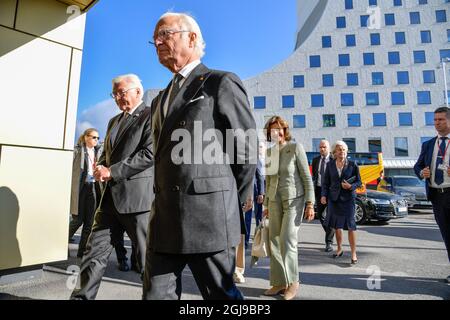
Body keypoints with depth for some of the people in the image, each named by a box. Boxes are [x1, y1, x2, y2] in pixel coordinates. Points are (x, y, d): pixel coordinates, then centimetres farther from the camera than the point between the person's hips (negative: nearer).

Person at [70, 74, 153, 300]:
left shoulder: (151, 116, -5)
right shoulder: (114, 121, 21)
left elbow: (150, 154, -17)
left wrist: (111, 171, -15)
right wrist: (100, 167, 2)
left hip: (136, 195, -7)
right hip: (110, 195, 8)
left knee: (147, 255, 4)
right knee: (95, 250, 11)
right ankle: (82, 296, 24)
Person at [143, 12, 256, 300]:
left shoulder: (222, 83, -2)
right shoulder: (160, 100, 21)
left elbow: (246, 151, -6)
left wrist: (231, 209, -1)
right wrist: (161, 206, 13)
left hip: (207, 217, -7)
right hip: (164, 221, 7)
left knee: (221, 294, 9)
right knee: (157, 294, 13)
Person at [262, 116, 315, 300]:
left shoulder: (295, 147, -8)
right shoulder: (269, 152, 8)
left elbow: (307, 177, -9)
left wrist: (310, 204, -14)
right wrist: (267, 205, 14)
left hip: (294, 200, -5)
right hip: (275, 201, 6)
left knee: (287, 240, -12)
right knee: (274, 241, 3)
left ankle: (293, 282, 8)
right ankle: (279, 283, 14)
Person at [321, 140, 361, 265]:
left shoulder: (352, 165, -1)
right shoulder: (330, 165, 3)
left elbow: (358, 182, 3)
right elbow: (325, 182, 5)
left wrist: (350, 186, -17)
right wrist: (324, 195, -8)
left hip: (348, 198, -2)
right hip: (334, 198, 2)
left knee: (350, 225, -7)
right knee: (337, 226, 12)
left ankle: (353, 254, 3)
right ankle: (339, 249, 30)